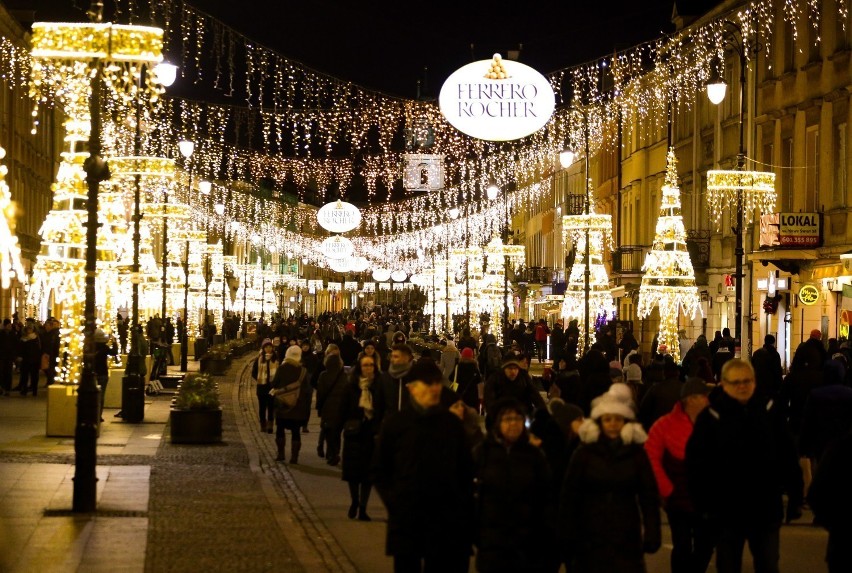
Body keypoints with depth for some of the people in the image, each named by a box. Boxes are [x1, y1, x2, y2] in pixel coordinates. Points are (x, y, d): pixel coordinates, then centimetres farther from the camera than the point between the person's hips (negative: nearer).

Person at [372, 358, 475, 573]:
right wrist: (394, 501, -4)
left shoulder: (452, 422, 4)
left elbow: (466, 470, 10)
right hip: (406, 520, -2)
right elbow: (380, 471, 5)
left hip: (447, 521, 2)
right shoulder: (395, 423, -1)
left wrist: (464, 509, 3)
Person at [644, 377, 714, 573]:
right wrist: (667, 489, -13)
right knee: (682, 546, 1)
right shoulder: (665, 425, -8)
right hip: (679, 498, -2)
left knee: (705, 546, 11)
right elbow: (651, 459, -9)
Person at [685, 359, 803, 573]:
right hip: (727, 511, -2)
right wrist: (703, 504, -13)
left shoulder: (768, 413, 0)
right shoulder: (710, 417, -8)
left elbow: (788, 457, 2)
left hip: (766, 509, 2)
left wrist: (795, 497, 0)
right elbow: (696, 465, -9)